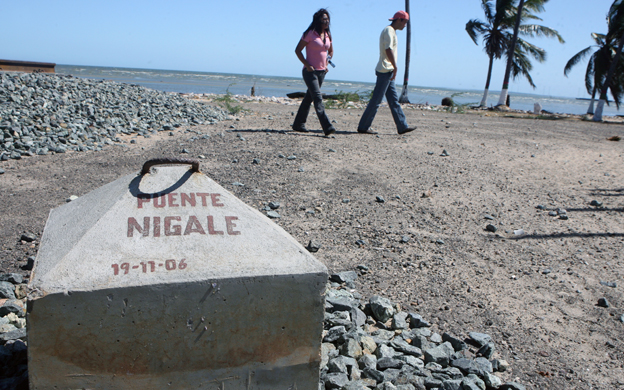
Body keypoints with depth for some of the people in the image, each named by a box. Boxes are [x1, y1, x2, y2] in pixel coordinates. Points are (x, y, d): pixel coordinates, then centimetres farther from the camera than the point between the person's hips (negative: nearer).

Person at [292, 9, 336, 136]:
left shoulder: (328, 35, 10)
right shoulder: (310, 34, -8)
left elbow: (331, 51, 26)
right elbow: (298, 50, -6)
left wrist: (327, 63, 10)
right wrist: (307, 65, -14)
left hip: (322, 72, 7)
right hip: (310, 71, -7)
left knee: (309, 98, 13)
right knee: (318, 98, -15)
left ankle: (298, 124, 23)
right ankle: (327, 127, -24)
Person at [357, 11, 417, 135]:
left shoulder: (391, 31, 21)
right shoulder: (389, 30, -10)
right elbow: (388, 50, -21)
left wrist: (393, 68, 16)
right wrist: (395, 67, -20)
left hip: (388, 71, 10)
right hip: (385, 70, -10)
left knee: (394, 100, 9)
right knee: (376, 100, -7)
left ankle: (402, 126, 12)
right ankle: (363, 127, -3)